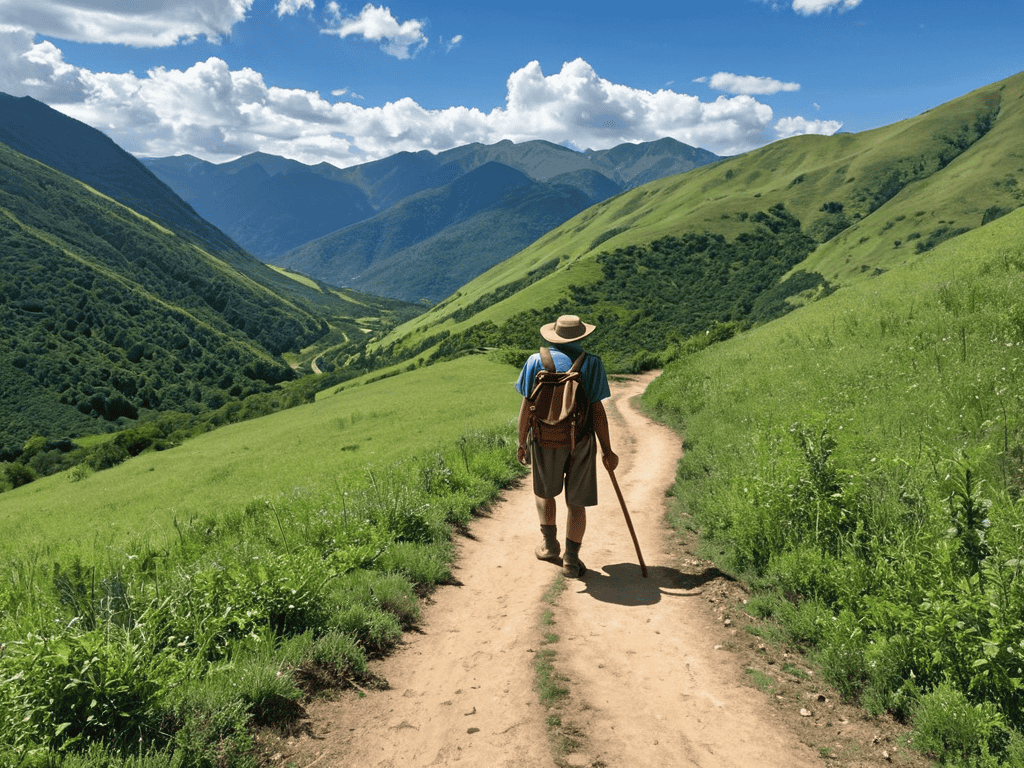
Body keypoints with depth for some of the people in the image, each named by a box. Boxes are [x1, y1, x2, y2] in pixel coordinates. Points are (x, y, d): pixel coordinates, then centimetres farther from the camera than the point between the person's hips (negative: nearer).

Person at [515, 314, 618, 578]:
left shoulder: (536, 361, -3)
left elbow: (526, 407, -4)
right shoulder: (592, 363, -6)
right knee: (577, 502, 10)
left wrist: (521, 443, 6)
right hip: (581, 442, -1)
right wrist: (607, 450, -2)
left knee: (544, 492, 25)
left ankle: (550, 545, 30)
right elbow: (597, 410, -9)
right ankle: (571, 560, 12)